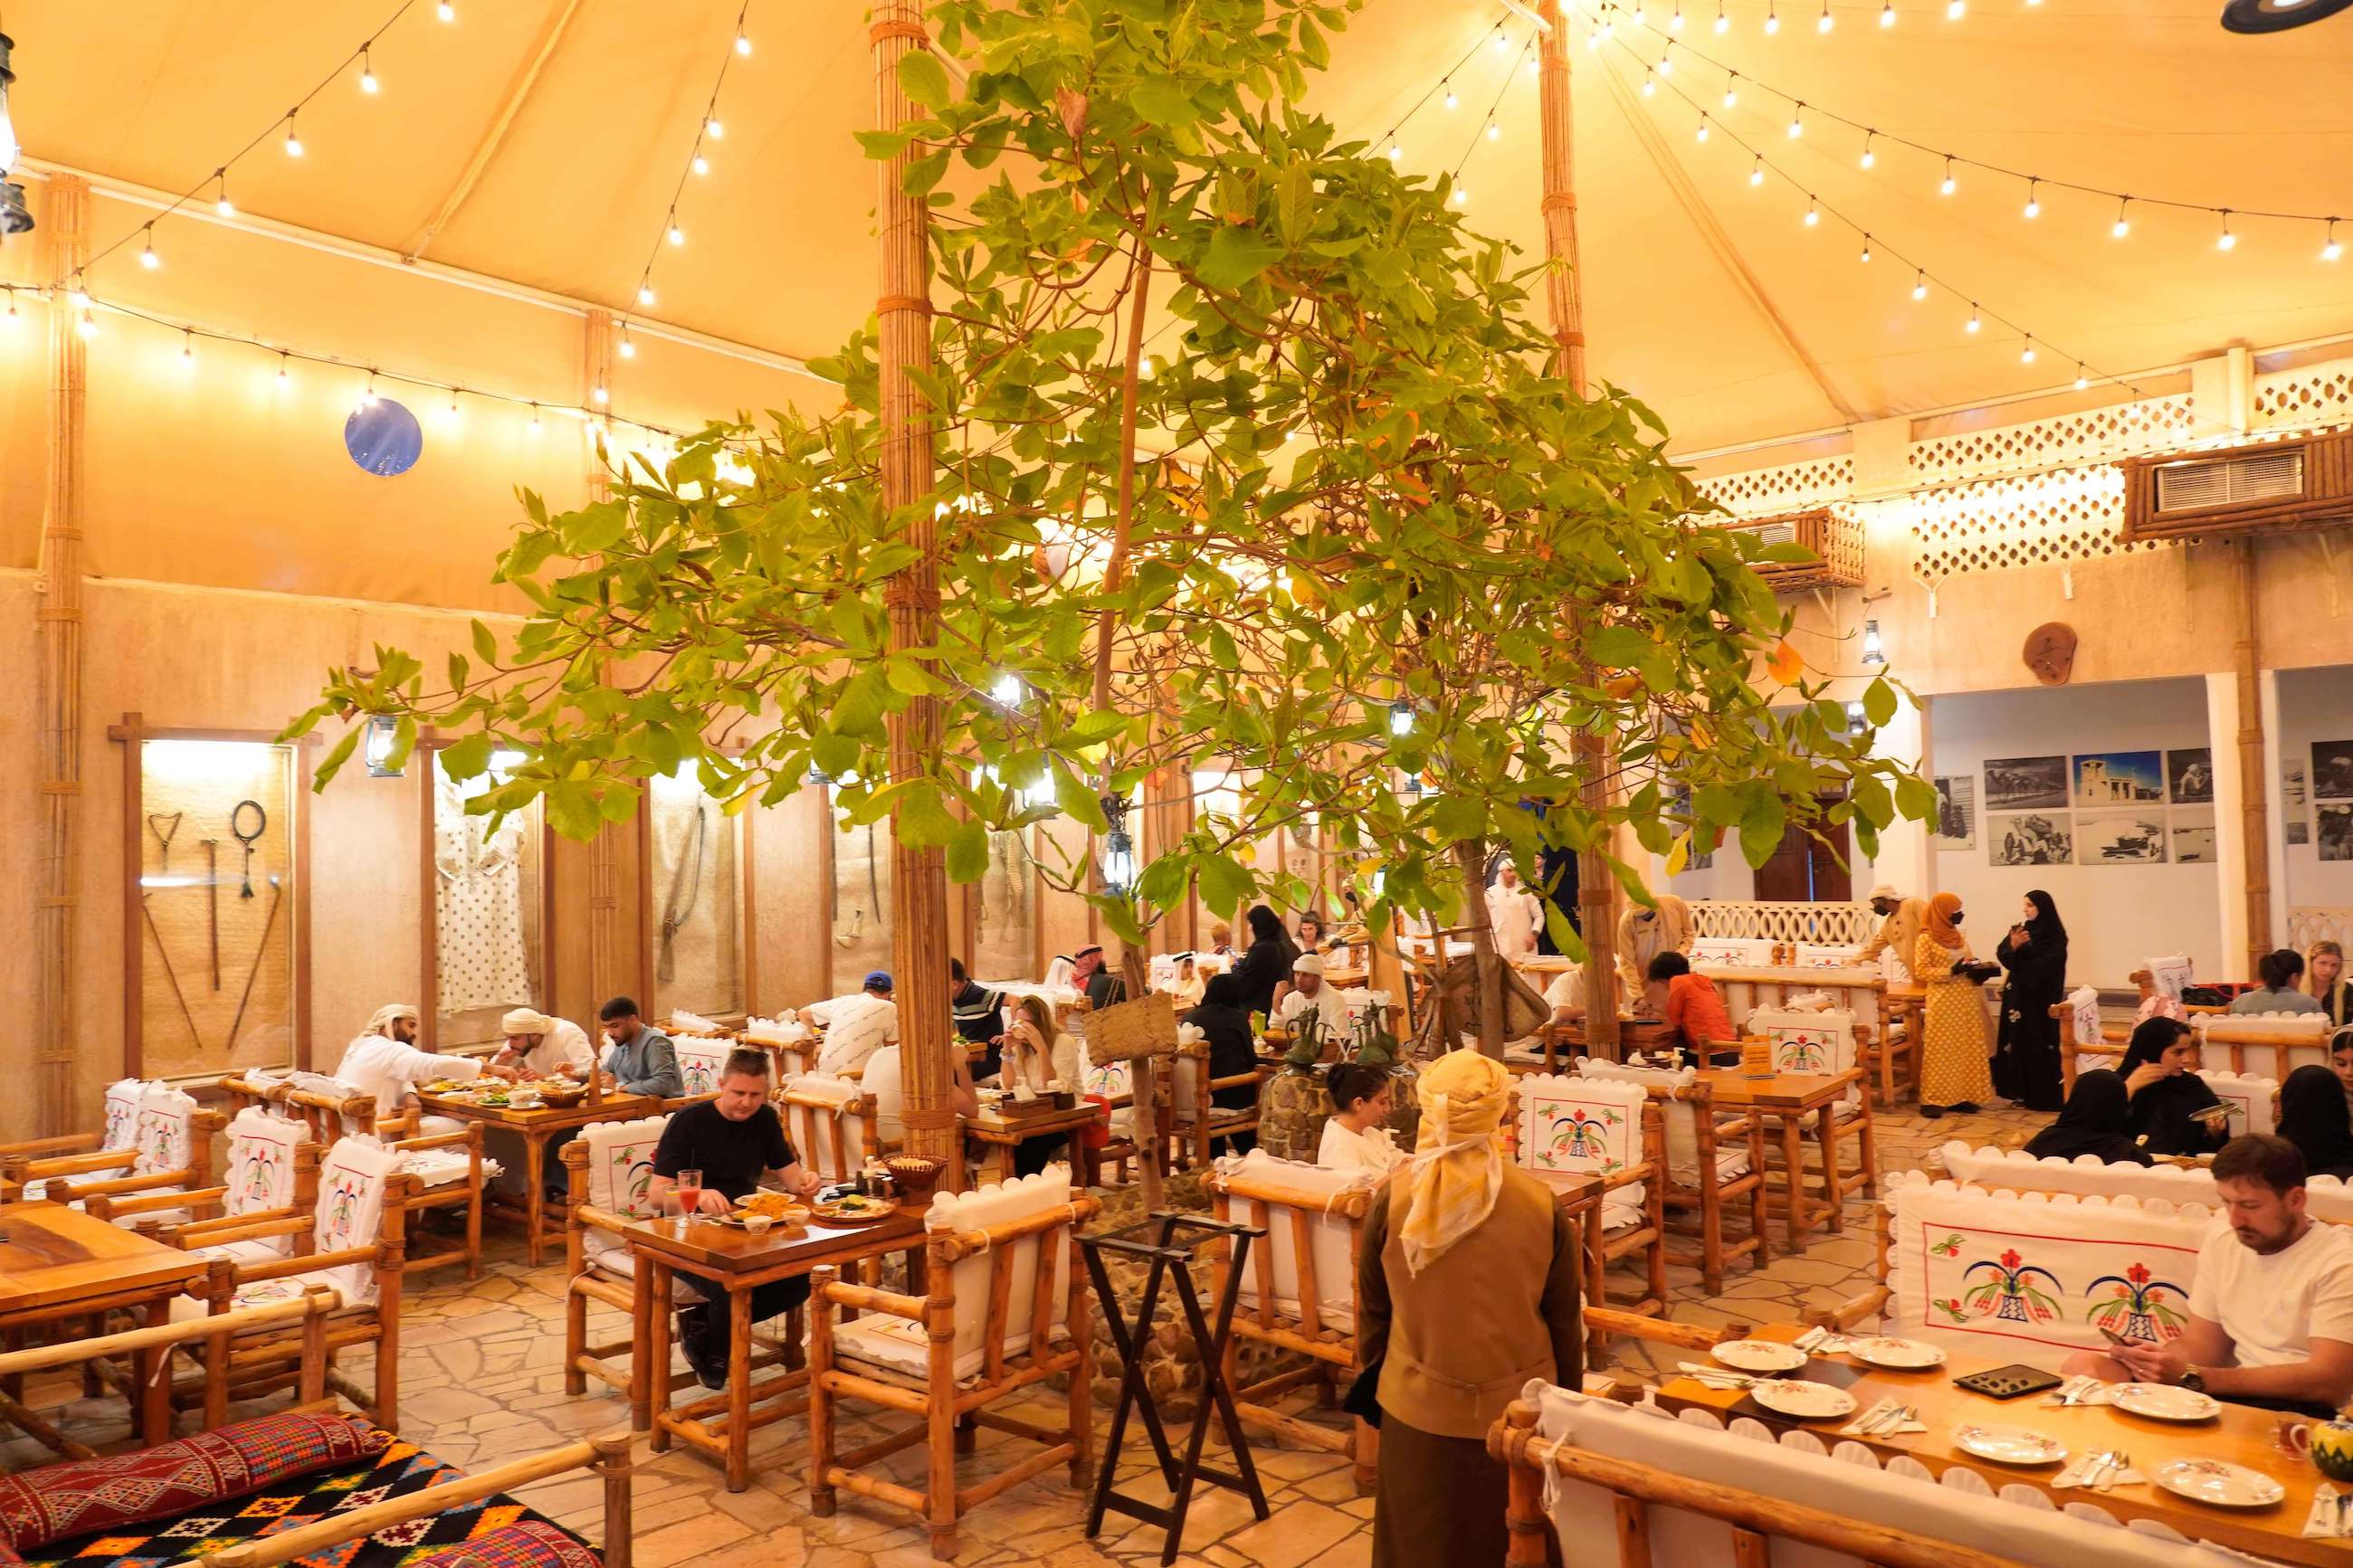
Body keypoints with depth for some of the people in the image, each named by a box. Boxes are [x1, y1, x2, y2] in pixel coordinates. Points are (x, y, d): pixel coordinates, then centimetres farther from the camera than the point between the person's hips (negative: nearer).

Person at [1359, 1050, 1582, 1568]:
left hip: (1419, 1410, 0)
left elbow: (1373, 1310, -2)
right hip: (1517, 1410, 0)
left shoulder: (1392, 1200, -14)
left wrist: (1371, 1380, 15)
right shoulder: (1542, 1205, -14)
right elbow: (1563, 1320, -3)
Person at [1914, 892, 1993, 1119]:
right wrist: (1951, 972, -21)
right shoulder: (1926, 939, -7)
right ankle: (1933, 1099, -3)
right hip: (1942, 1001, -7)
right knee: (1940, 1050, -6)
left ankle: (1960, 1096, 12)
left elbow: (1968, 964, 21)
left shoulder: (1960, 937, 13)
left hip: (1966, 1000, 7)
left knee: (1965, 1049, 6)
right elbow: (1921, 971, -12)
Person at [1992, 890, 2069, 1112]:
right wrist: (2013, 945, -21)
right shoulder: (2021, 929, 8)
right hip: (2019, 995, 6)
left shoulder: (2055, 936, -9)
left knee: (2040, 1043, -4)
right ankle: (2023, 1091, 12)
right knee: (2019, 1041, 6)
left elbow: (2044, 966, -19)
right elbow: (2002, 954, -1)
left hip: (2041, 998, -6)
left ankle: (2044, 1095, 3)